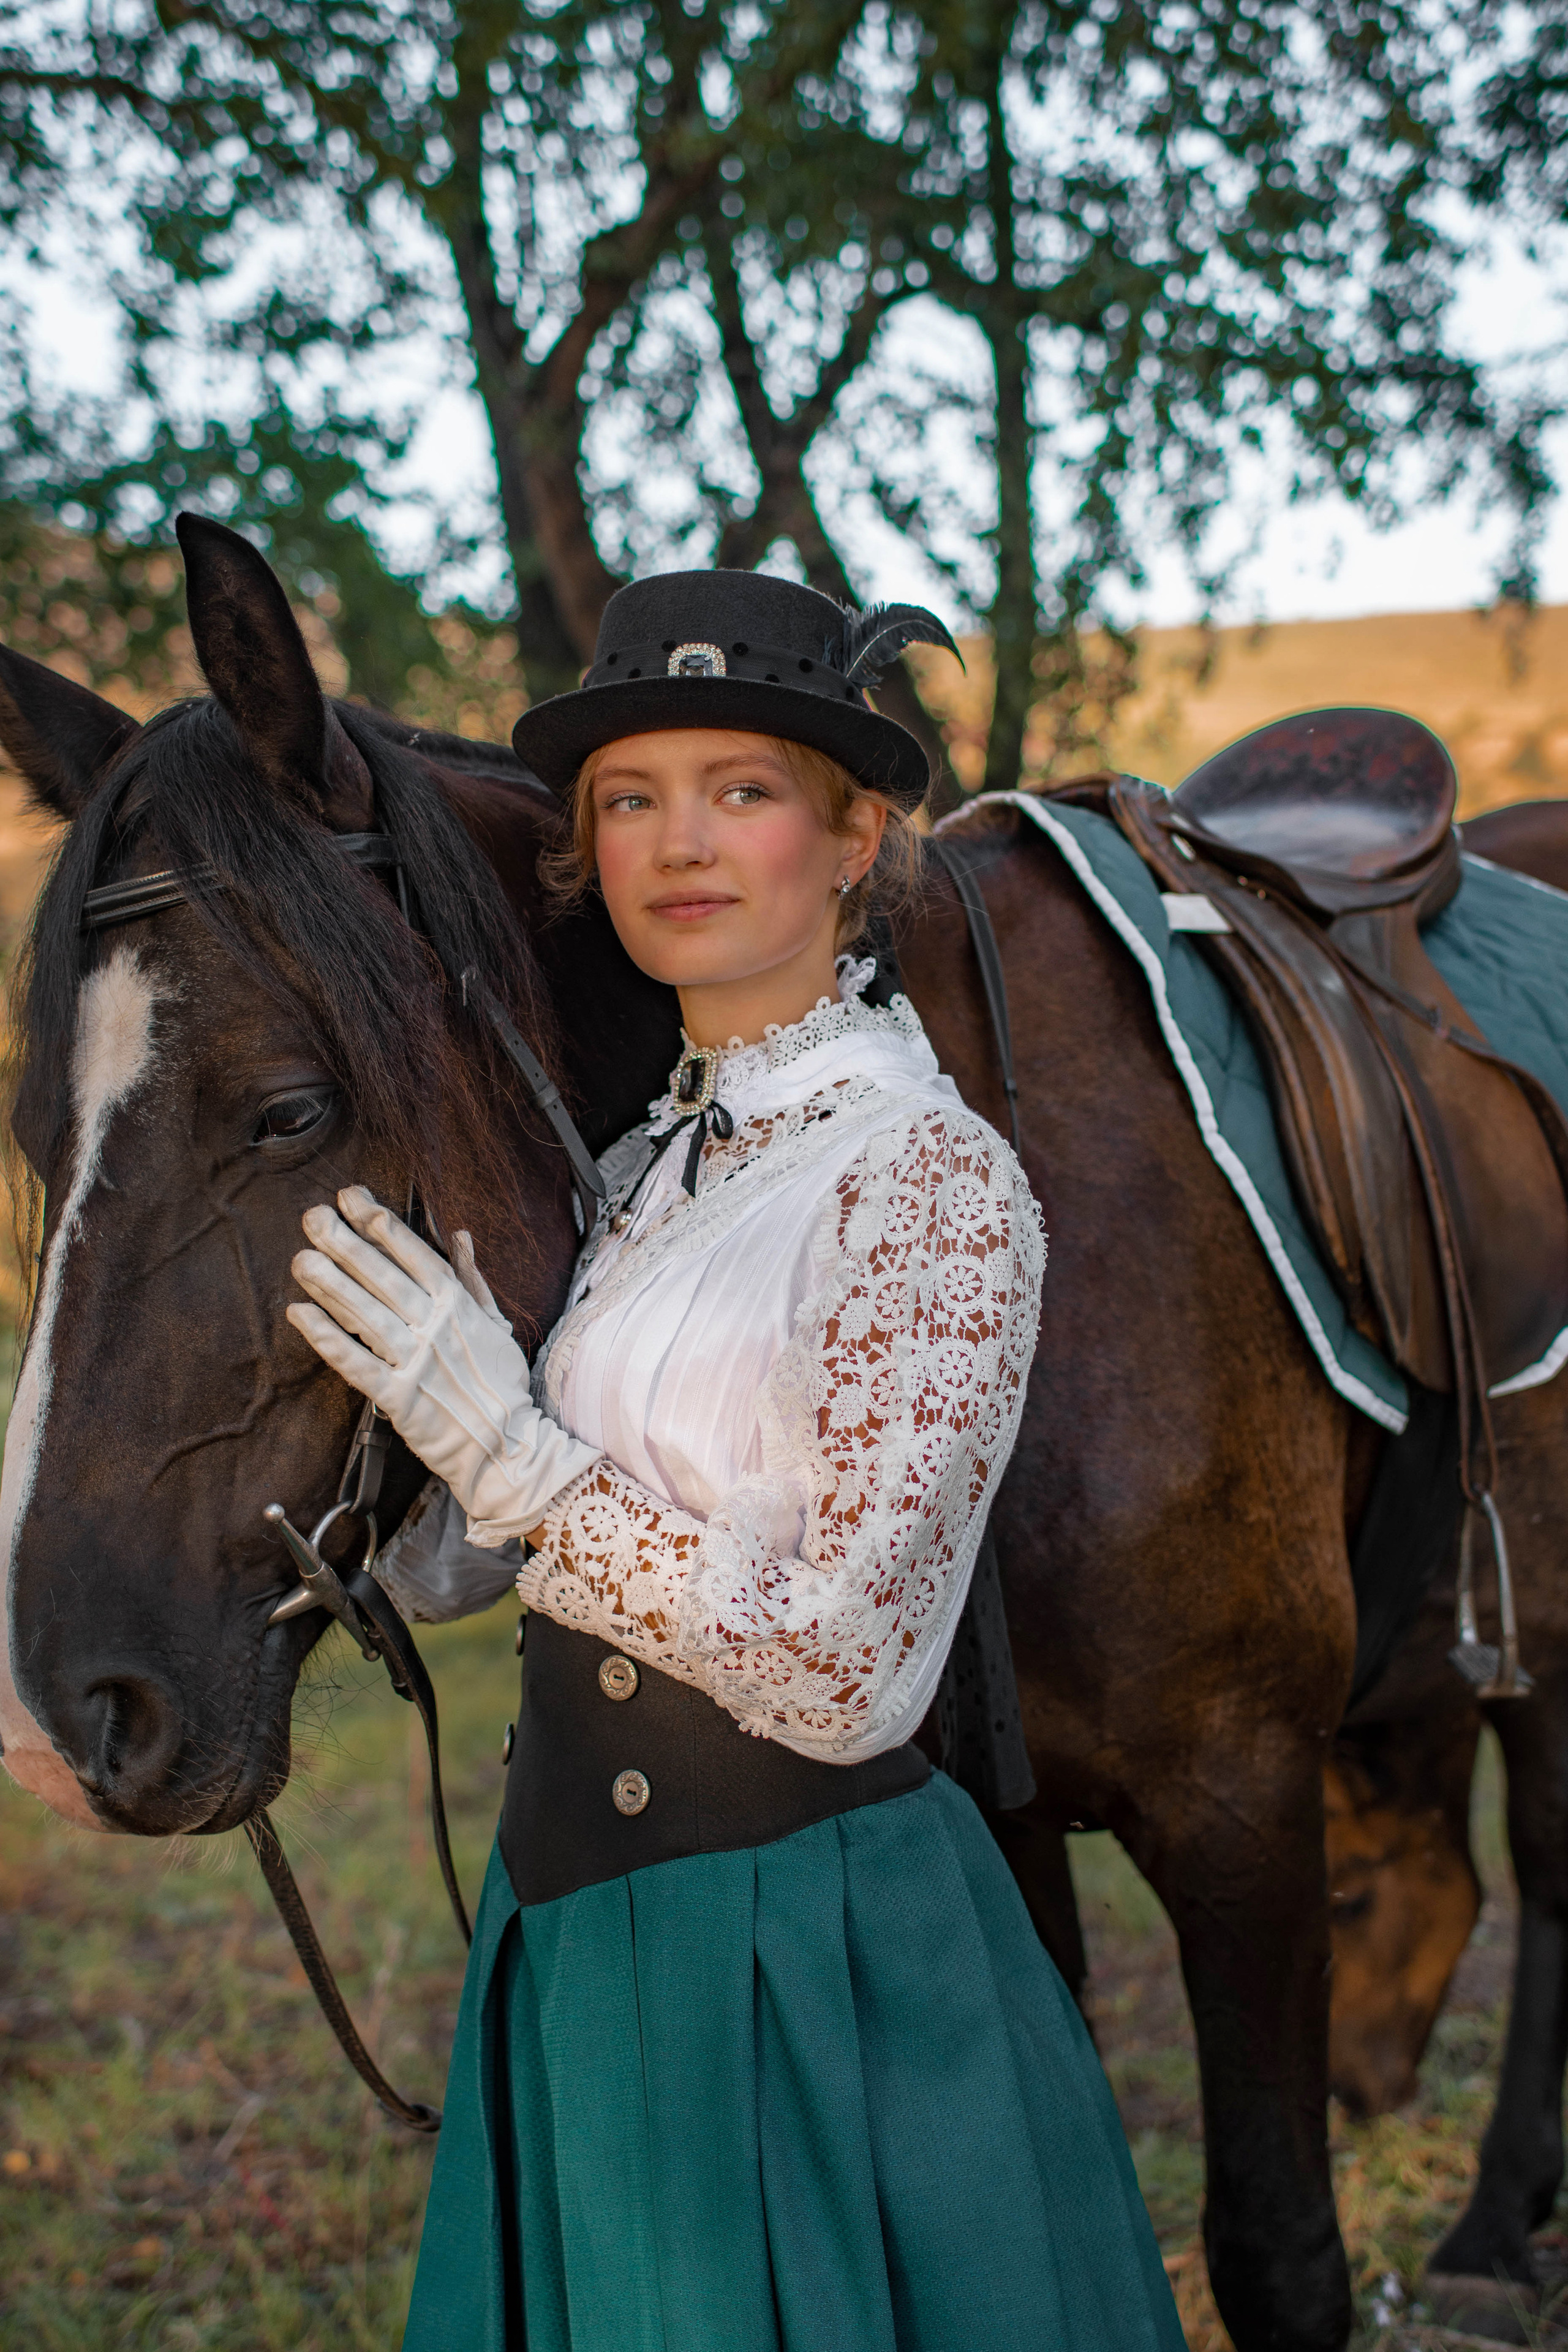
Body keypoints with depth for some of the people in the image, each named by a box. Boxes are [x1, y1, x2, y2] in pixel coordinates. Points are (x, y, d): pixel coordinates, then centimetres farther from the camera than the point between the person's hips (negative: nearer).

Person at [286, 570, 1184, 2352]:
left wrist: (509, 1454, -22)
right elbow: (448, 1572, 12)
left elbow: (852, 1677, -21)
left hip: (808, 1953, -7)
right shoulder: (639, 1168, 6)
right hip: (578, 1927, 7)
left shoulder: (934, 1179, -15)